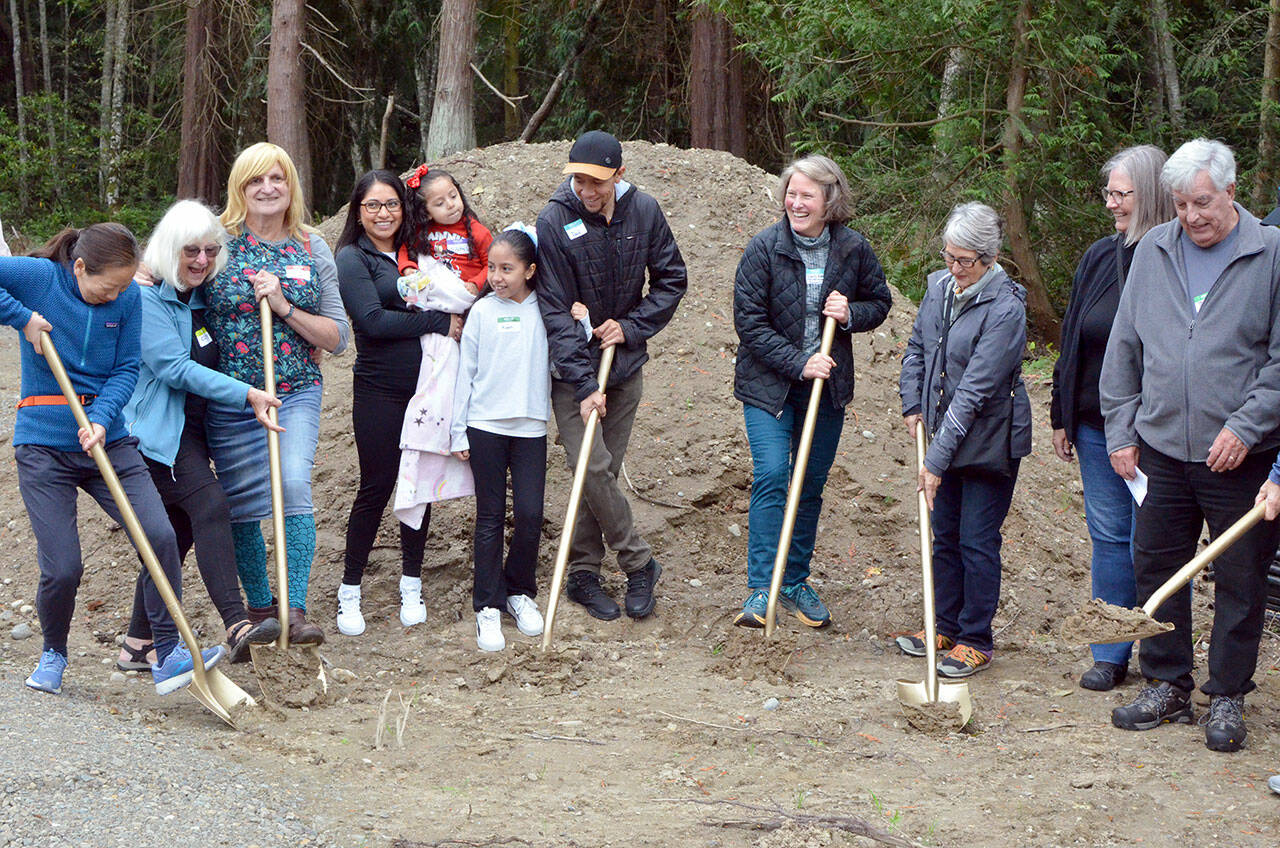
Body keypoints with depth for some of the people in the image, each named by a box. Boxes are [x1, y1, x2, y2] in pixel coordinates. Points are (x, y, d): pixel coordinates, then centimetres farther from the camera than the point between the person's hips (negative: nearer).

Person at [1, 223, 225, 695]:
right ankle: (53, 654, 24)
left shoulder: (128, 296, 0)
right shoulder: (39, 276, -9)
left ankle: (168, 657, -2)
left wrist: (101, 419, -14)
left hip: (109, 440, 3)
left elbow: (126, 369, 1)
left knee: (160, 537, -12)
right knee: (62, 568, -6)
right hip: (44, 446, -3)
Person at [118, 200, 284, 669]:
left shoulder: (203, 300, 14)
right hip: (155, 431, -9)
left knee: (178, 532, 8)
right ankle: (237, 627, -33)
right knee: (209, 505, -23)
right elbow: (175, 368, -18)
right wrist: (247, 394, -21)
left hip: (191, 432, 9)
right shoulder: (148, 299, -11)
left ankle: (137, 645, 17)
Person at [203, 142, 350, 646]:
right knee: (241, 505, 5)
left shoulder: (312, 250, 5)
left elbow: (336, 337, 3)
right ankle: (259, 607, 24)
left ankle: (295, 609, -17)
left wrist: (283, 306, -10)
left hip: (296, 394, 0)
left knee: (294, 485, -20)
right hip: (228, 396, 0)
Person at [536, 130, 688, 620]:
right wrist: (586, 385, -21)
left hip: (625, 363, 3)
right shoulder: (554, 222, -16)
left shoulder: (644, 212, -6)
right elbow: (555, 312, -16)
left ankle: (583, 574, 18)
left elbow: (672, 279, 7)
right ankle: (639, 564, 4)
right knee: (592, 468, -12)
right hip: (572, 369, -3)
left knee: (604, 471, 7)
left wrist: (631, 327, -8)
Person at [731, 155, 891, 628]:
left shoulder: (853, 249, -2)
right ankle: (761, 589, -10)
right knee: (770, 477, -14)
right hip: (768, 385, -3)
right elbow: (749, 320, -11)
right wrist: (797, 363, -18)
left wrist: (851, 314, -11)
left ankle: (795, 582, 23)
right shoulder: (765, 248, -10)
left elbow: (880, 302, 12)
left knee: (811, 483, 10)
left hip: (827, 385, 3)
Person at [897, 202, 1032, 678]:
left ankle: (976, 642, 13)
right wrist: (912, 405, 5)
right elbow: (917, 348, 18)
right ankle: (947, 626, 30)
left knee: (978, 541, 1)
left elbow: (975, 390, -26)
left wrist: (936, 460, -27)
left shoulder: (1005, 308, -23)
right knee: (945, 535, 16)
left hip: (989, 442, -7)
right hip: (945, 434, 7)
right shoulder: (939, 287, 0)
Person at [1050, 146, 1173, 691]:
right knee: (1109, 537, 11)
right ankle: (1111, 655, 21)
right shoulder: (1100, 257, 9)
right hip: (1096, 426, 6)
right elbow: (1071, 339, 16)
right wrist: (1062, 416, 15)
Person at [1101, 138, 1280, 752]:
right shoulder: (1152, 252, 7)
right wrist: (1121, 430, 9)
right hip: (1161, 449, 4)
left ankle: (1227, 699, 17)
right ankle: (1166, 685, 24)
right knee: (1154, 568, 10)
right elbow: (1124, 349, 13)